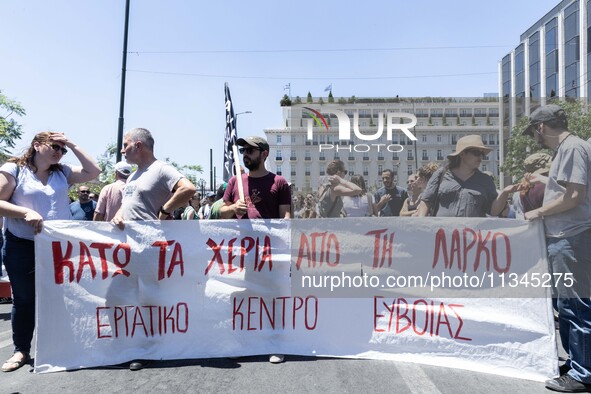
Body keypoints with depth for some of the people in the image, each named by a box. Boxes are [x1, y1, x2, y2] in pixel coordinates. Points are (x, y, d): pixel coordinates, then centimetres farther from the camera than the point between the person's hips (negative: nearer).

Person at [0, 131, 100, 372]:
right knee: (24, 299, 8)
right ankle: (21, 351, 24)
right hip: (22, 247, -3)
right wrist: (26, 212, -24)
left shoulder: (62, 173, 8)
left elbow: (94, 172, 3)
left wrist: (73, 146, 0)